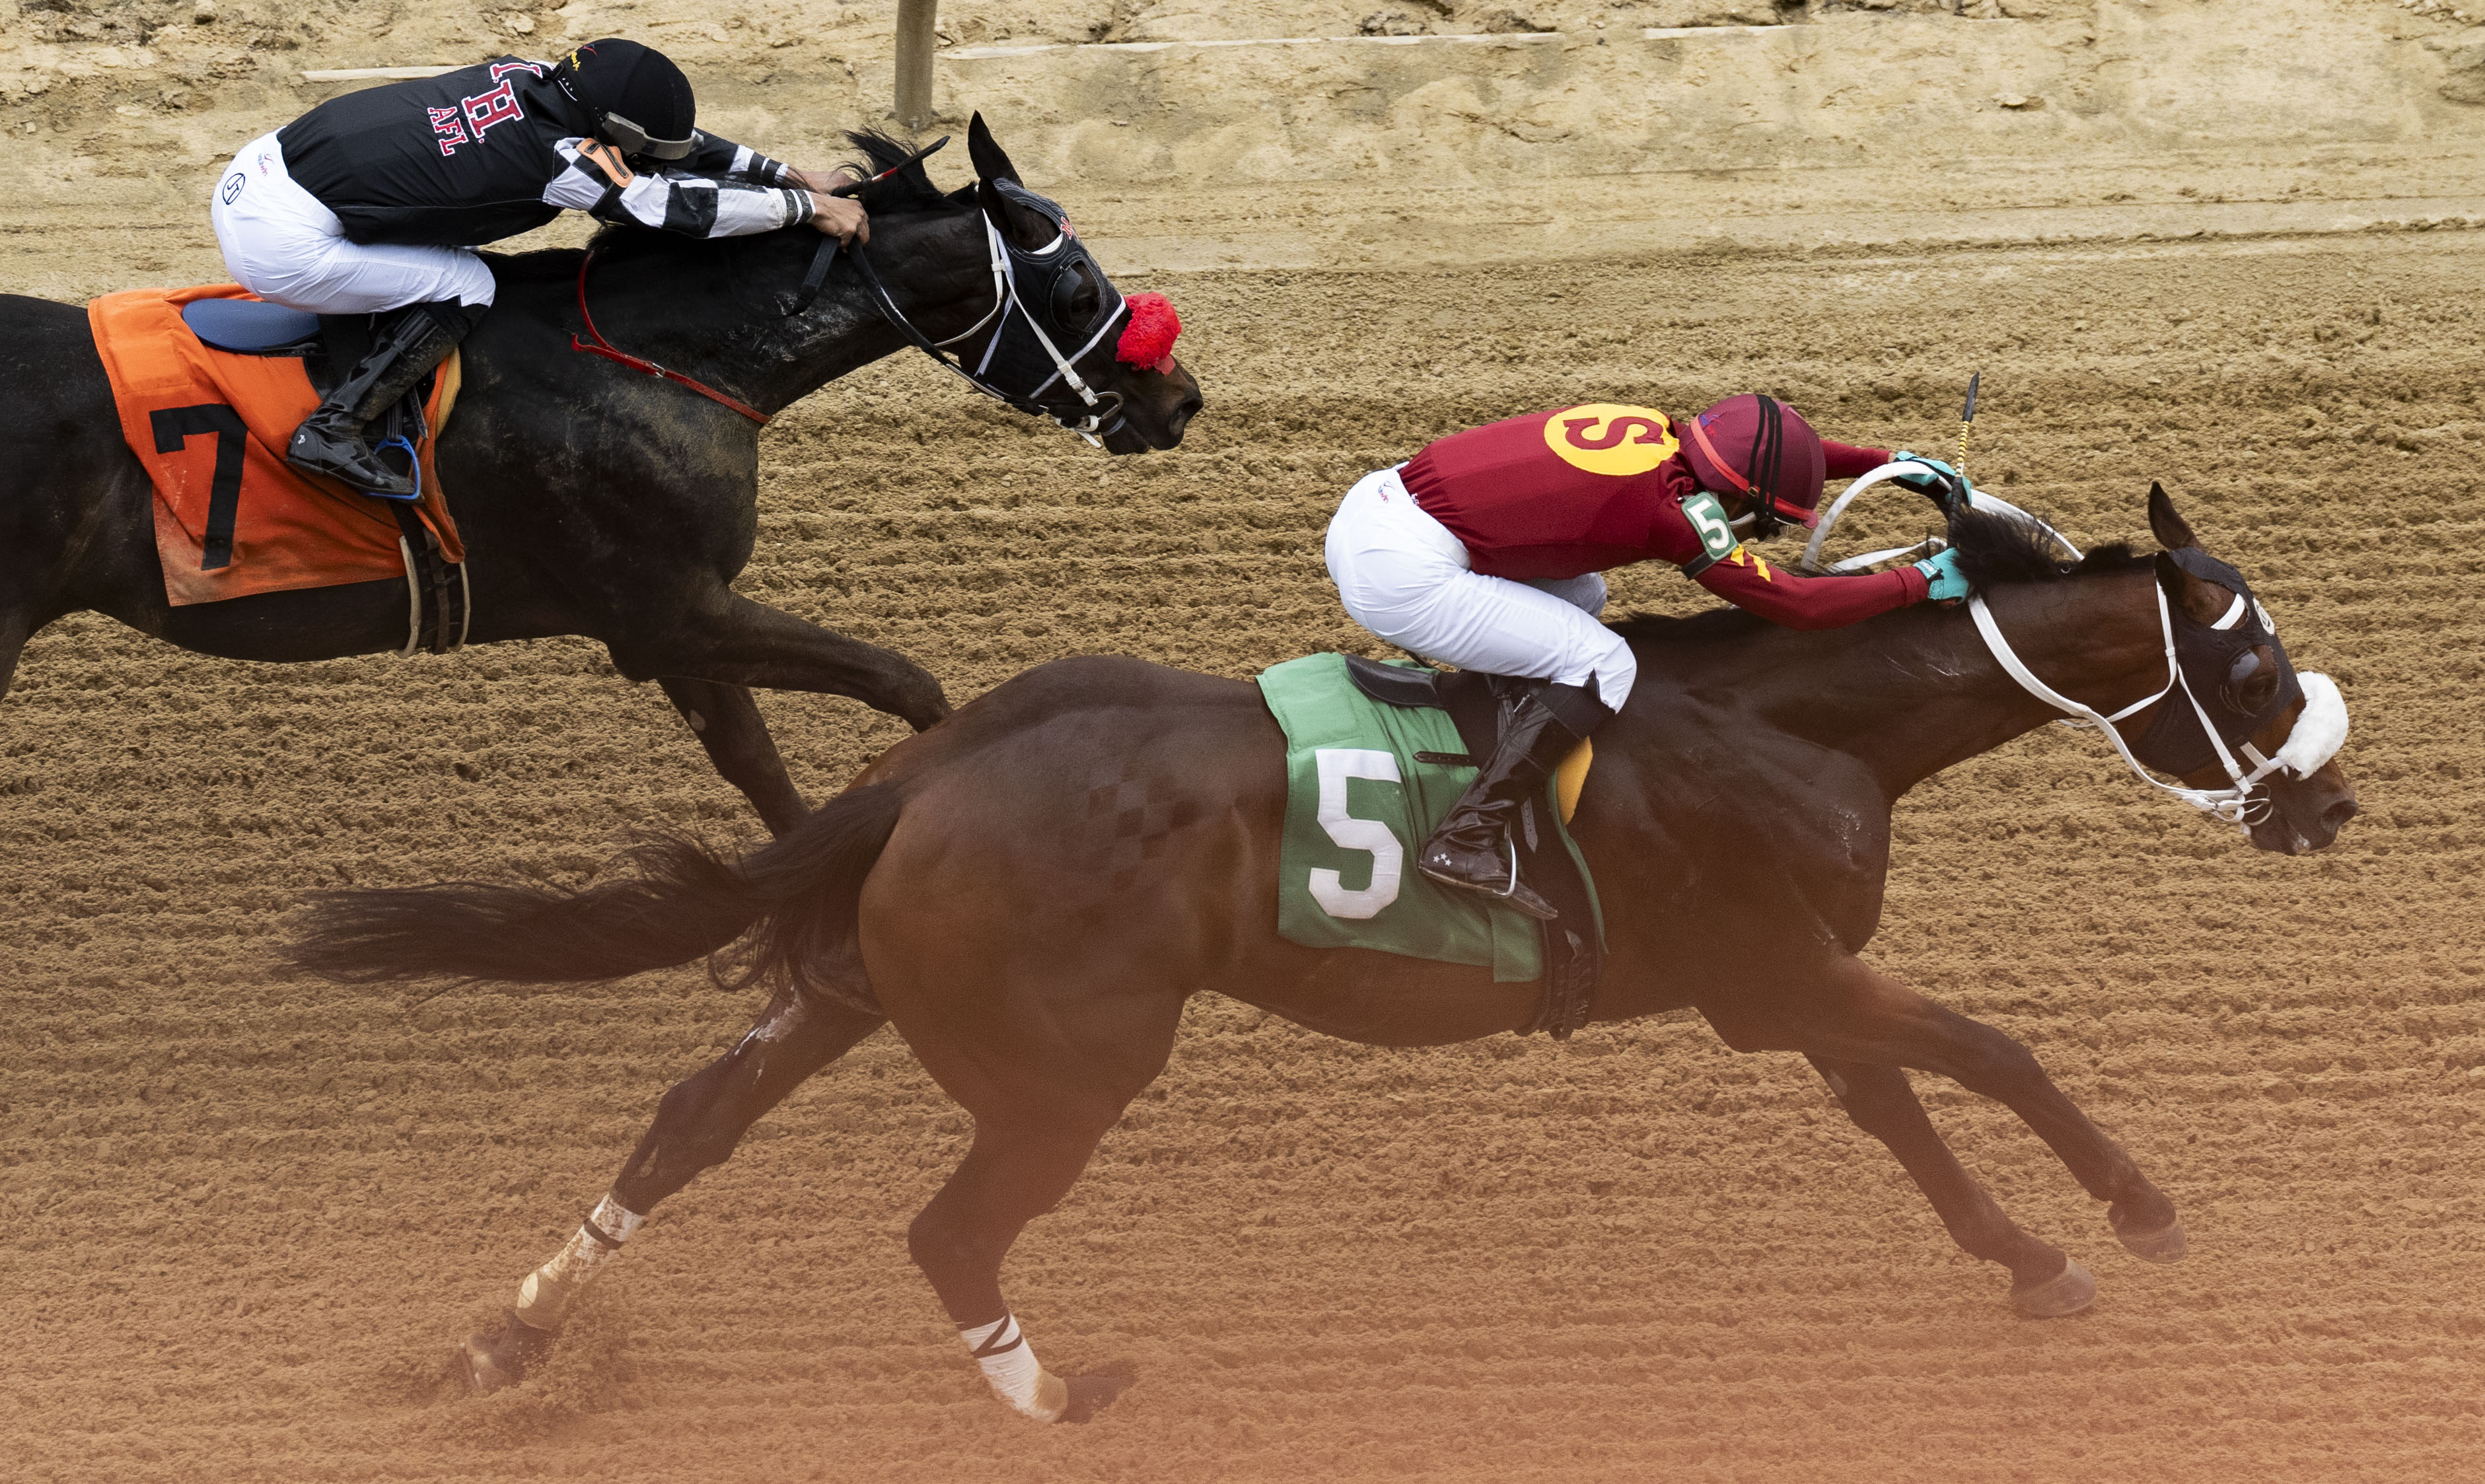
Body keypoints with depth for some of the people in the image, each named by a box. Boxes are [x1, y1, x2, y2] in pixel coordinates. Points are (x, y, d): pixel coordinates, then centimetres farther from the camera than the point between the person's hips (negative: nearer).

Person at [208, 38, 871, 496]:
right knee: (464, 287, -1)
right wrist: (810, 208, -3)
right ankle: (336, 429, -5)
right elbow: (684, 205, -13)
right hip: (282, 241, -9)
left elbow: (677, 142, 16)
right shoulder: (563, 160, -17)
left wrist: (790, 176, 18)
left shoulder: (531, 79, 6)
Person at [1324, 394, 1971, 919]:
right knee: (1601, 662, -6)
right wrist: (1921, 582, 4)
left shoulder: (1654, 432, 11)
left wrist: (1890, 462, 33)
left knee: (1579, 600, 24)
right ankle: (1470, 839, -11)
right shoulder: (1675, 511, -13)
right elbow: (1795, 604, -7)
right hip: (1402, 574, -9)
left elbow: (1756, 450, 30)